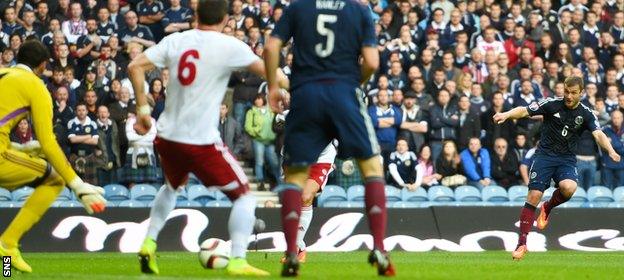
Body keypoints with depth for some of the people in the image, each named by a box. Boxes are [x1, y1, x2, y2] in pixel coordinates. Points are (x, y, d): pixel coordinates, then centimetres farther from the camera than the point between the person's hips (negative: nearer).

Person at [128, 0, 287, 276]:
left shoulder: (175, 41, 4)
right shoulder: (229, 46, -7)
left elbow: (135, 66, -1)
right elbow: (266, 70, -6)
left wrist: (143, 109, 6)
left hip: (167, 136, 5)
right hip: (202, 140, -5)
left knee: (173, 185, 35)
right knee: (243, 196, 7)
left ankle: (148, 244, 29)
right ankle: (238, 261, -7)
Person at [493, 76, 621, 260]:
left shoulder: (586, 114, -1)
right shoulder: (552, 105, -4)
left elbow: (598, 134, -14)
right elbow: (525, 111, -6)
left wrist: (610, 151, -33)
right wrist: (507, 115, -26)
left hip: (566, 160, 1)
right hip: (545, 154, -1)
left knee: (568, 188, -29)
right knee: (534, 196, -14)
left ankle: (547, 208, 5)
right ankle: (522, 243, -5)